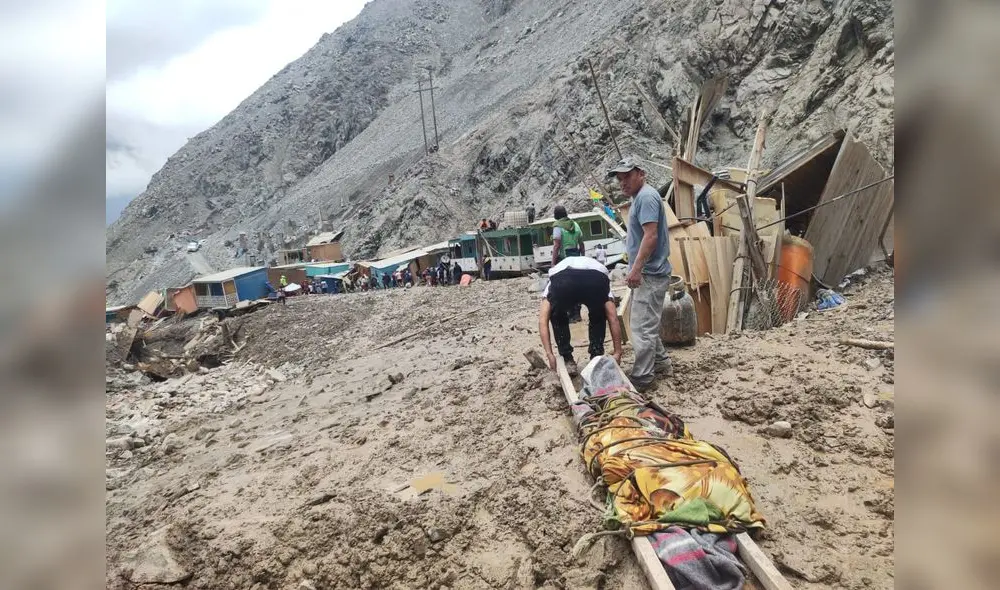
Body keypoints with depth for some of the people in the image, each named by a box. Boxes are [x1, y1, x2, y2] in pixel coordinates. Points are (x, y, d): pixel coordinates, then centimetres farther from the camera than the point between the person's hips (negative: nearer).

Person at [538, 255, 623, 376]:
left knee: (557, 318, 33)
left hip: (561, 279, 0)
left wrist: (550, 355, 27)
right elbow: (613, 320, 32)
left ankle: (568, 360, 30)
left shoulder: (554, 285, 41)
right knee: (598, 318, 35)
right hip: (597, 279, 1)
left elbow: (542, 321, 28)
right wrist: (618, 353, 37)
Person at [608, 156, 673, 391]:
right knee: (647, 324, 19)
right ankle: (661, 363, 30)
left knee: (642, 327, -8)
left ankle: (642, 378, -2)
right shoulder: (639, 197, 18)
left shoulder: (646, 196, -15)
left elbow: (651, 235, -24)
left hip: (649, 273, -11)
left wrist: (636, 268, -27)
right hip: (646, 273, 11)